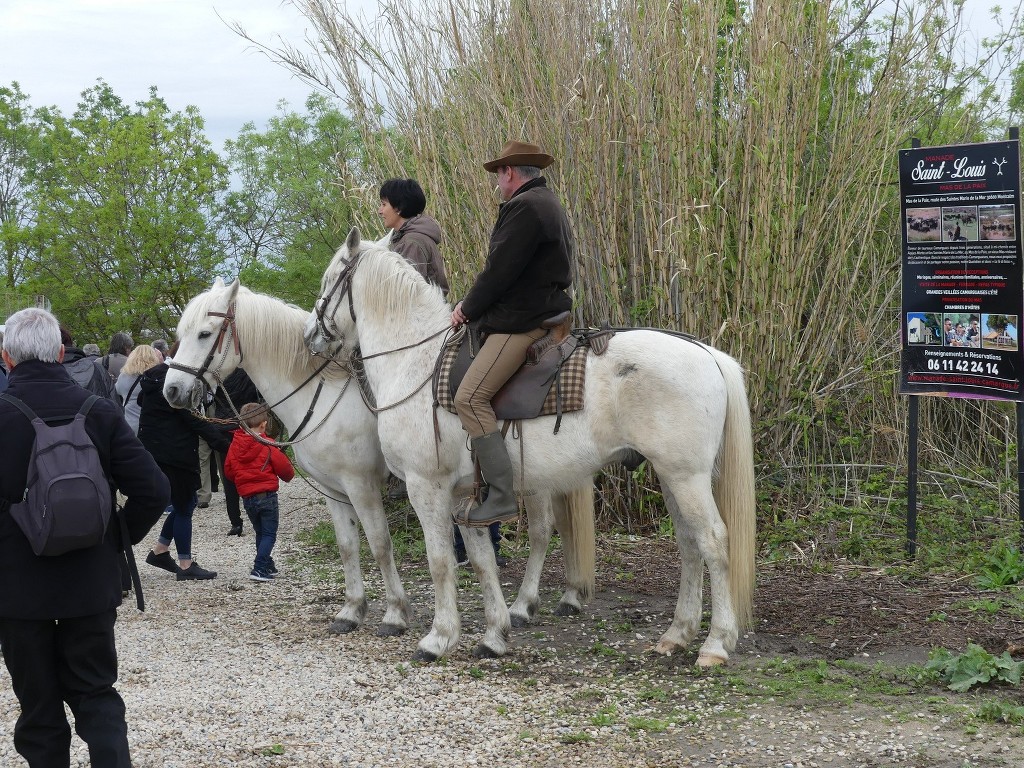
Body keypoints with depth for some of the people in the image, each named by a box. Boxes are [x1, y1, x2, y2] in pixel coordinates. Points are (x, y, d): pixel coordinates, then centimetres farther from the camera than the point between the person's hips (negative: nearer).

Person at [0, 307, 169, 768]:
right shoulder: (100, 413, -5)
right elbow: (152, 491, -7)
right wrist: (118, 540, 6)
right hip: (91, 583, 2)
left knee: (38, 704, 11)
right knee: (96, 695, 14)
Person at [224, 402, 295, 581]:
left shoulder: (235, 445, 2)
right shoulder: (267, 446, -11)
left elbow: (228, 470, 9)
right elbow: (284, 468, -7)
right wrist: (289, 474, 16)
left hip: (247, 497, 5)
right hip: (267, 495, -5)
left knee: (260, 532, 19)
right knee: (269, 534, 0)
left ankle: (267, 566, 24)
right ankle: (259, 568, -12)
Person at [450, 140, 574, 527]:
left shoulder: (524, 207, -14)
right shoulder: (548, 204, 20)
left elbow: (499, 271, -17)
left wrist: (468, 310, -3)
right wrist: (473, 305, 17)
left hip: (521, 321, -12)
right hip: (542, 309, 12)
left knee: (470, 397, -18)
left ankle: (502, 496, -22)